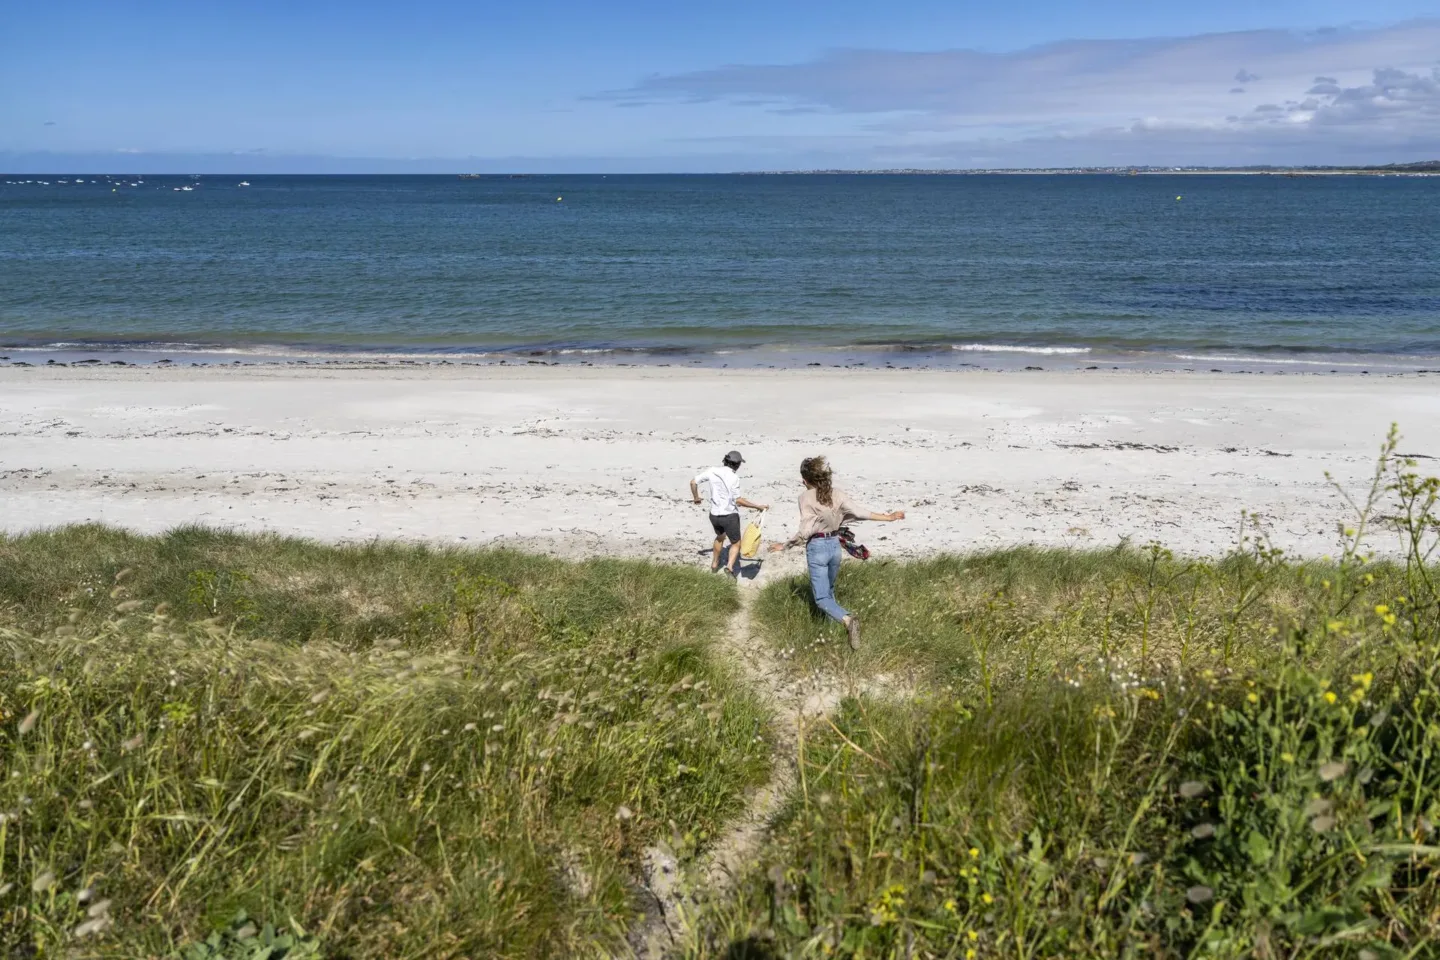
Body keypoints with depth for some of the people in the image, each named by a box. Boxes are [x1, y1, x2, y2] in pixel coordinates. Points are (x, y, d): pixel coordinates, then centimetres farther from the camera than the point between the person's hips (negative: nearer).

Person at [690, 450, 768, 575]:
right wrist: (758, 506, -12)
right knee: (736, 544, 12)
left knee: (720, 537, 33)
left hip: (714, 515, 5)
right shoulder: (733, 477, -18)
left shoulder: (712, 471, -4)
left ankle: (714, 565, 42)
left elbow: (693, 482, 3)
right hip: (729, 515, -5)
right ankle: (730, 566, -13)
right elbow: (738, 500, -19)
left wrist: (696, 497, 20)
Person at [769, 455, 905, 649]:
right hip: (834, 546, 6)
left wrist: (785, 545, -7)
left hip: (817, 548, -6)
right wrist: (888, 517, 6)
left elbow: (805, 531, -19)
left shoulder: (806, 498, -15)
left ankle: (847, 619, -30)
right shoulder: (837, 494, -1)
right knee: (829, 591, 25)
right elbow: (860, 512, -3)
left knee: (822, 598, -5)